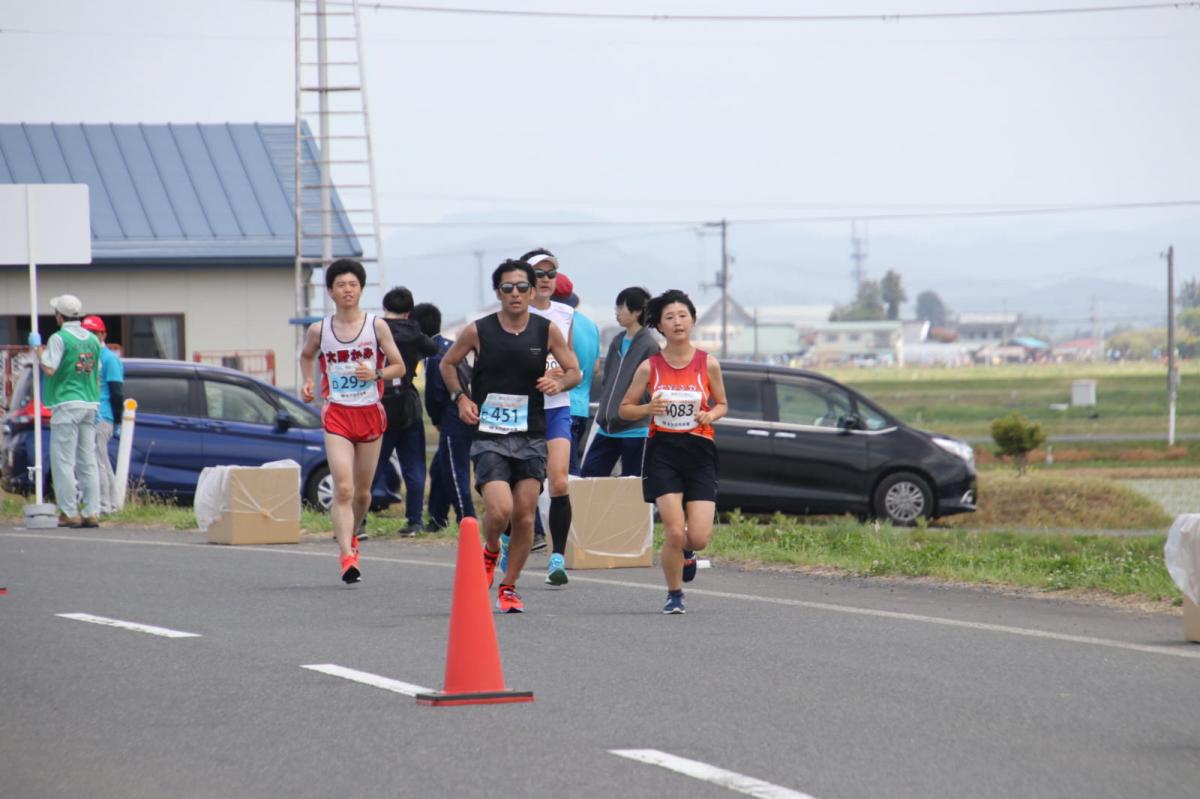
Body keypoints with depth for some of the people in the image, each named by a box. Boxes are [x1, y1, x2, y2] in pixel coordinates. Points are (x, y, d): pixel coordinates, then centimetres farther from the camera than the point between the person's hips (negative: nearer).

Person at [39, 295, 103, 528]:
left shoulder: (59, 338, -10)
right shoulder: (92, 340, 12)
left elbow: (49, 369, -18)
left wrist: (40, 352, 0)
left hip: (66, 404, -7)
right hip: (90, 404, 7)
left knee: (63, 461, -3)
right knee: (88, 461, 8)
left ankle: (69, 512, -6)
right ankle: (92, 512, 4)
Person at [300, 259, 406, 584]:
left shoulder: (376, 326, -1)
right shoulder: (319, 331, 1)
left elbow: (399, 367, 2)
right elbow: (306, 356, 22)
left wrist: (376, 374, -16)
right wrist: (307, 382, 6)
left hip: (370, 413, 1)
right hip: (337, 414, -1)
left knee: (362, 491, 12)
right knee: (343, 489, -16)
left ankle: (350, 536, 40)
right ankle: (347, 558, -22)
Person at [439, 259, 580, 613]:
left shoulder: (547, 331, 1)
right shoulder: (478, 331, -3)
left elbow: (574, 371, 9)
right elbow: (448, 363, 13)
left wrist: (559, 382, -13)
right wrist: (460, 398, -2)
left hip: (531, 437, 2)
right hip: (489, 437, -2)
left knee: (525, 516, 0)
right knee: (499, 510, -18)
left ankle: (508, 586, 15)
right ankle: (490, 551, 16)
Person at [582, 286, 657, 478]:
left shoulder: (649, 346, -11)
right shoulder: (617, 342, 13)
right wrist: (603, 412, 14)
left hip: (635, 430, -8)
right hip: (607, 429, 8)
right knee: (589, 476, 5)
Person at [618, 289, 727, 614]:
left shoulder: (708, 364, 1)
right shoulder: (650, 367, 0)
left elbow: (722, 404, 14)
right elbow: (625, 408, 9)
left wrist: (711, 414, -8)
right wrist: (647, 409, -12)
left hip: (699, 453, 1)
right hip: (663, 453, -1)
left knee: (699, 537, -8)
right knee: (674, 531, -12)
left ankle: (685, 552, 31)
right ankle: (674, 595, 12)